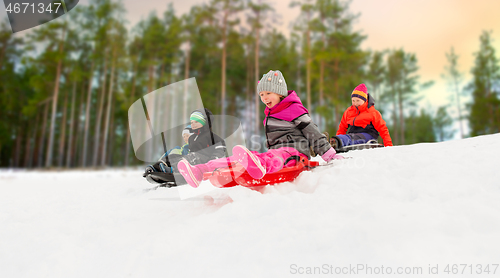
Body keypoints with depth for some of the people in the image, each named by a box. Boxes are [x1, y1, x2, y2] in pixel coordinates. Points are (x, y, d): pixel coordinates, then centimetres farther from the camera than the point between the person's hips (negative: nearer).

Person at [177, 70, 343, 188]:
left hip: (294, 152, -7)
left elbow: (313, 134, -4)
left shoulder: (294, 110, -1)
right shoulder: (270, 114, 24)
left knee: (273, 158, -43)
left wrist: (330, 155, -7)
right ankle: (201, 171, -27)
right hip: (276, 152, 8)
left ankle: (259, 166, -78)